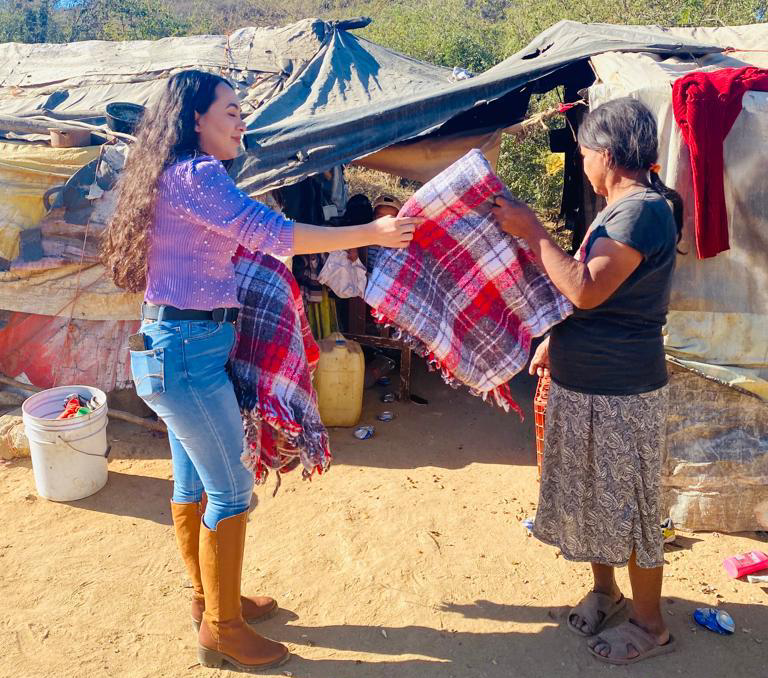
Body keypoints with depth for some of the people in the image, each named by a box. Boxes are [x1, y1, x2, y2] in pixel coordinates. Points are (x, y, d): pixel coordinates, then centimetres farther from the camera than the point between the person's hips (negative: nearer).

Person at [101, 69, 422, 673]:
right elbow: (269, 232, -25)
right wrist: (371, 233, -22)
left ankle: (209, 600, 35)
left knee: (194, 480, 18)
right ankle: (221, 629, 15)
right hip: (187, 350, -10)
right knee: (232, 490, -1)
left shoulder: (175, 173, 15)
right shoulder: (195, 174, -16)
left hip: (176, 346, 10)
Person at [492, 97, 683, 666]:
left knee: (630, 505, 6)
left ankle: (651, 624, 26)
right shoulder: (620, 208, 12)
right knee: (594, 494, 21)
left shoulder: (643, 210, -19)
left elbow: (586, 290, -27)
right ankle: (604, 589, 41)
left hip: (621, 391, -9)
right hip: (586, 382, 9)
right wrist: (557, 341, 17)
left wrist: (531, 230, -21)